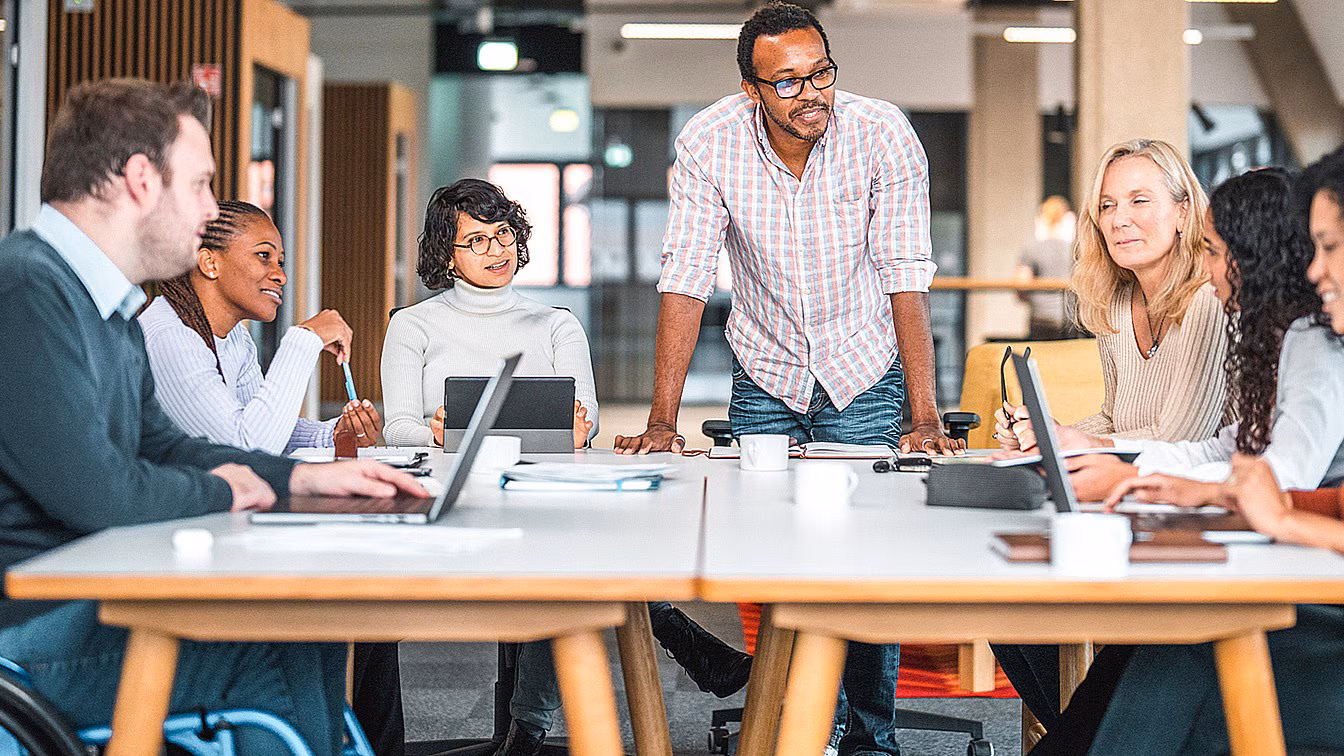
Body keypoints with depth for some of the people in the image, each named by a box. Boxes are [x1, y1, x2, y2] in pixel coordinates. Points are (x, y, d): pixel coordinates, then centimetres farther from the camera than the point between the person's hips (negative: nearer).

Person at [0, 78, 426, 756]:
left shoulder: (110, 308, 15)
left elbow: (159, 445, 25)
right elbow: (91, 491, -26)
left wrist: (306, 476, 14)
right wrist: (218, 491, -6)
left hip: (95, 600, 11)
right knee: (287, 657, -13)